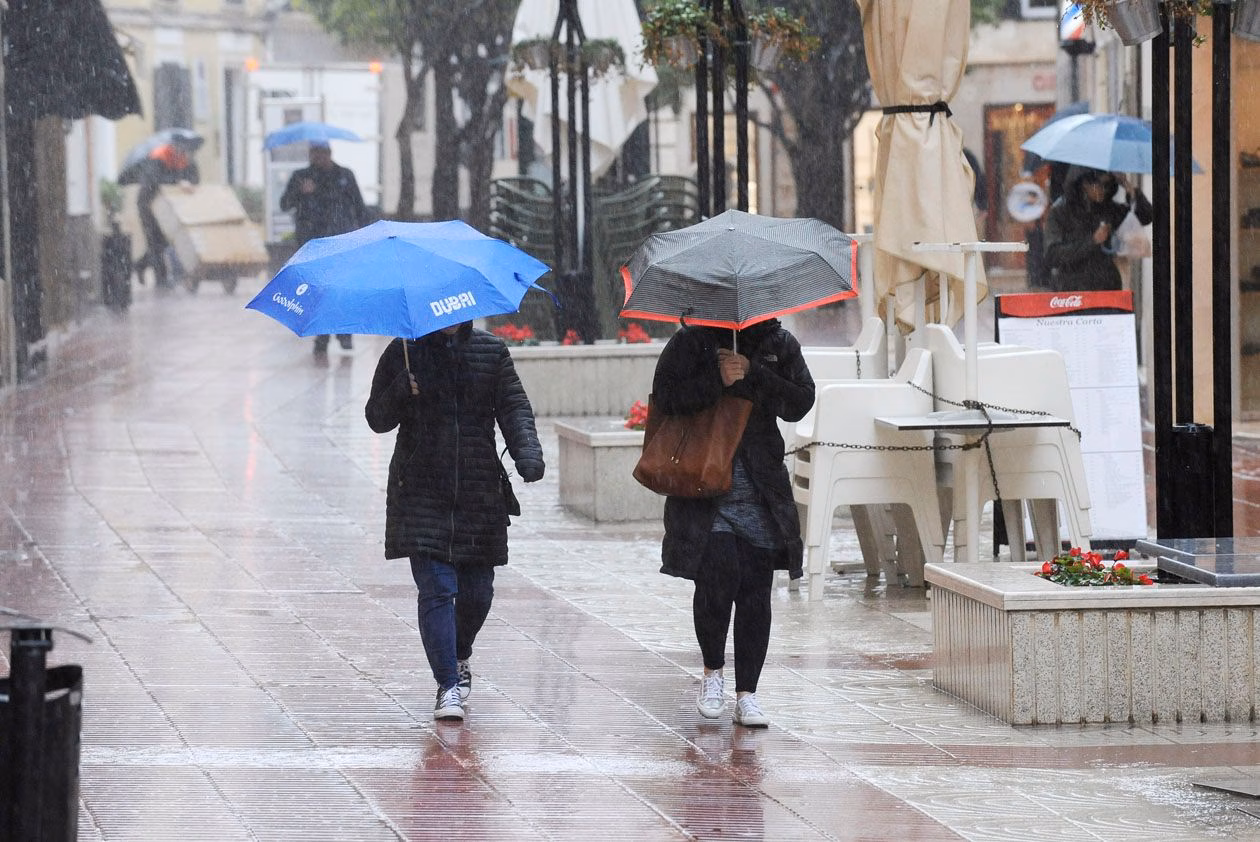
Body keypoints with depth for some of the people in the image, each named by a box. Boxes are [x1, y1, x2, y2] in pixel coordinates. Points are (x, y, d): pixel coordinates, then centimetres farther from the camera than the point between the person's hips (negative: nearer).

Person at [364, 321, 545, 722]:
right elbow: (377, 418, 4)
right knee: (436, 588, -11)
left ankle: (460, 658, 38)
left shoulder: (491, 351, 8)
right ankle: (447, 686, -10)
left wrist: (527, 451, -16)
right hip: (422, 491, -2)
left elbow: (514, 406, 2)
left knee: (476, 590, 8)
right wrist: (402, 392, -18)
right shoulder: (403, 353, 3)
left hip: (479, 491, 2)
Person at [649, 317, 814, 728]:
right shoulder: (690, 342, 3)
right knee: (718, 579, -14)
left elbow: (800, 402, 0)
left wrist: (753, 374, -10)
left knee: (755, 593, 0)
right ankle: (713, 670, 12)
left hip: (762, 493, 2)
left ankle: (746, 694, 6)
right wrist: (716, 381, -15)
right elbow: (665, 397, -6)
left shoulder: (779, 344, 9)